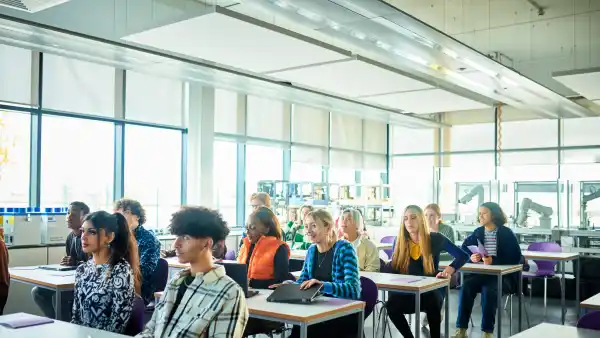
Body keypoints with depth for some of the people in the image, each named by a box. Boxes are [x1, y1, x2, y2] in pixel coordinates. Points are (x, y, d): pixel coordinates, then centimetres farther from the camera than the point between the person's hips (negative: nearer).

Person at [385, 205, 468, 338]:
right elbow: (392, 269, 1)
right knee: (392, 305, -29)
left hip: (430, 291, -2)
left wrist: (448, 270, -23)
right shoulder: (400, 241, 2)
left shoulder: (435, 238, -5)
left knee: (432, 300, -37)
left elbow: (463, 256, -5)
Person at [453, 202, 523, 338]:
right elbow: (463, 250, 8)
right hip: (482, 273, 4)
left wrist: (493, 260, -27)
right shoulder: (478, 232, 8)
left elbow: (516, 257, -14)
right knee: (466, 285, -25)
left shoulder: (506, 233, -5)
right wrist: (471, 257, -16)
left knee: (489, 289, -34)